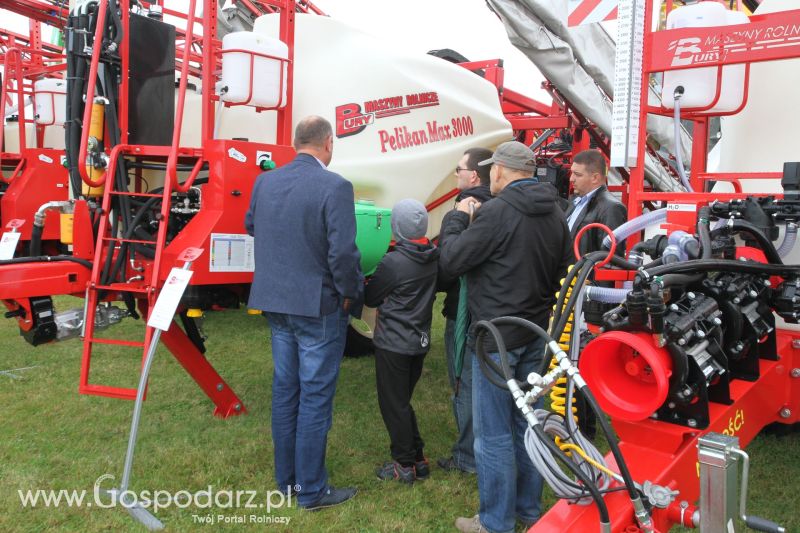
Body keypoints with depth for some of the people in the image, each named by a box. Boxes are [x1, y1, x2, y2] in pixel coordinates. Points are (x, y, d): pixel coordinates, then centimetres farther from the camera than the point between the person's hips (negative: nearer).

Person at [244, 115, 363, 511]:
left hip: (275, 301, 7)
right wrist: (351, 293, -7)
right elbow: (343, 251, -22)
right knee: (315, 397, 5)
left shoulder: (265, 181, 2)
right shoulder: (335, 187, -18)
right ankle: (311, 490, 17)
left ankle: (286, 478, 31)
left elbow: (250, 226, 18)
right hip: (318, 305, -6)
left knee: (285, 389, 18)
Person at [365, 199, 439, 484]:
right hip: (420, 341, 7)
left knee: (393, 405, 7)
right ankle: (418, 459, 26)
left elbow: (371, 298, -7)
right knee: (403, 401, 20)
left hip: (393, 344, -7)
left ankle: (405, 465, 16)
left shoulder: (393, 262, -20)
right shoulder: (433, 258, -1)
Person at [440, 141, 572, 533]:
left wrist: (459, 217, 1)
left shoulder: (496, 212, -18)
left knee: (494, 434, 4)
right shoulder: (555, 214, 6)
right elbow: (563, 272, 15)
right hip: (537, 334, 8)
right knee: (528, 425, 18)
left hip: (498, 337, -8)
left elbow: (450, 261, -13)